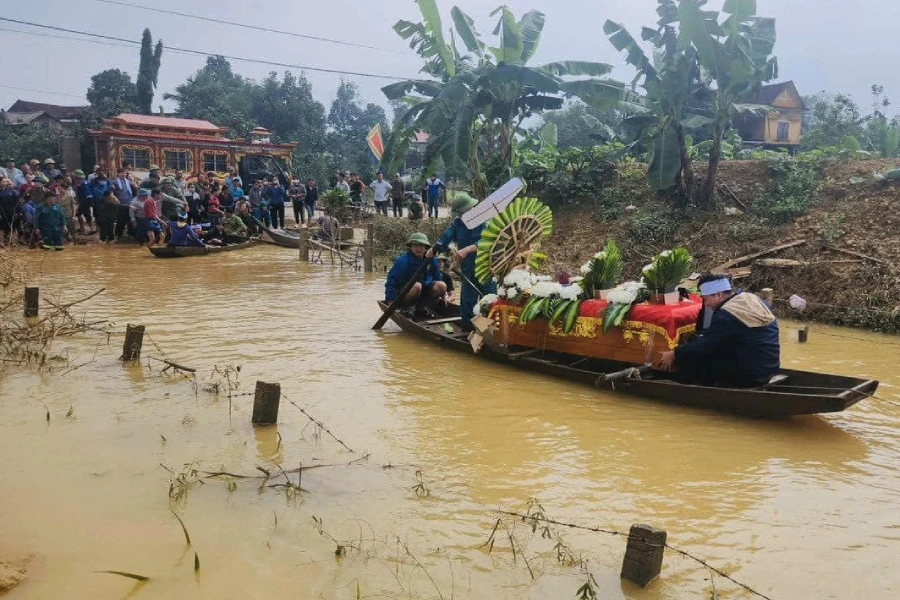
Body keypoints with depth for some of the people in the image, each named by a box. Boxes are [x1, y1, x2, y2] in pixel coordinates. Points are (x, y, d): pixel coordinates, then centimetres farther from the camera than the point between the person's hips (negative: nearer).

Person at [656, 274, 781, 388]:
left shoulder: (727, 315, -19)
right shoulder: (753, 299, 6)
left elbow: (703, 346, -16)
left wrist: (673, 355, -4)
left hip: (749, 374, -9)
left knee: (691, 358, -5)